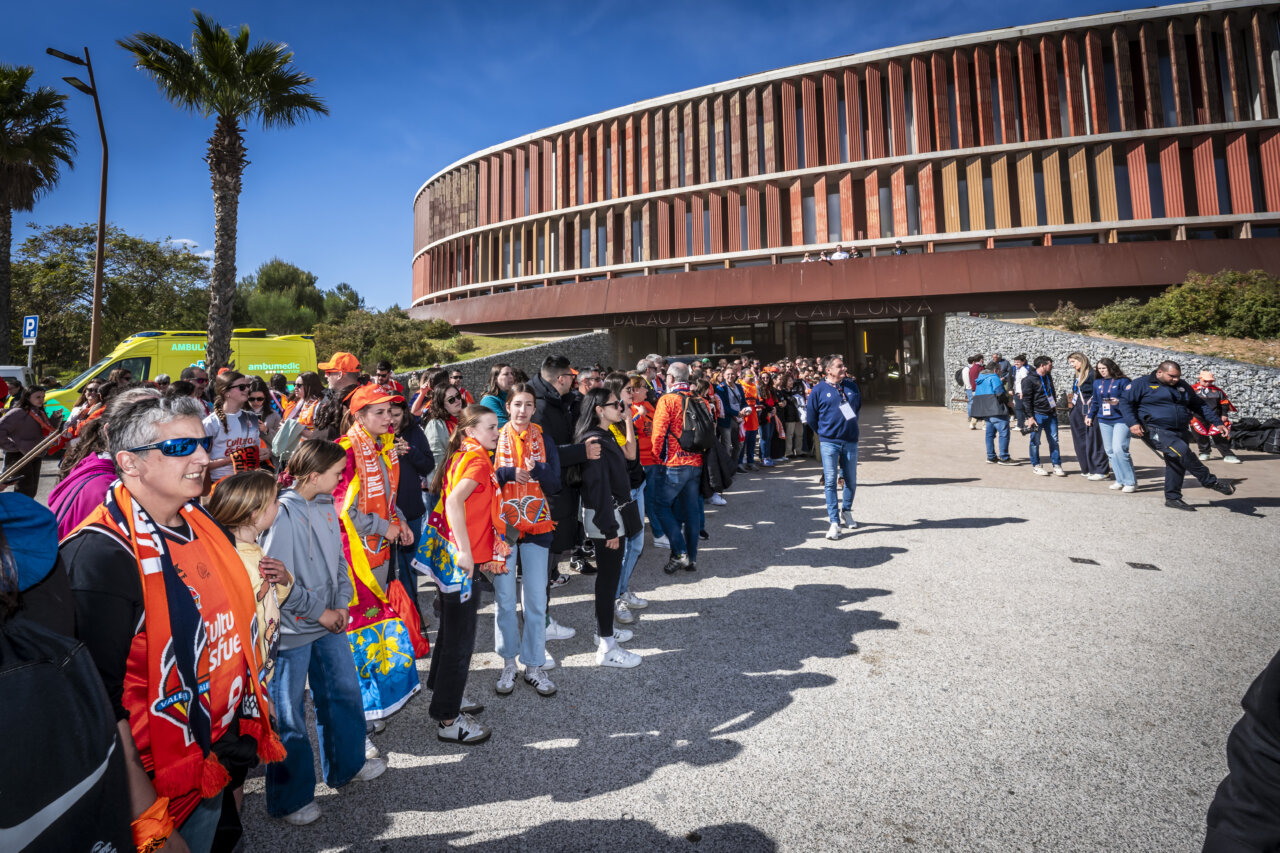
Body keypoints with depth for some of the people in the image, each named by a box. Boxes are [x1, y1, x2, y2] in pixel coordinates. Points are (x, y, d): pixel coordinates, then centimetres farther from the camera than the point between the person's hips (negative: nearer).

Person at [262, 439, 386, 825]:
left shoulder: (326, 505, 3)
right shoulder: (283, 511, -19)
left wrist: (342, 603, 1)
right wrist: (320, 611, -14)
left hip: (329, 620, 8)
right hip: (293, 627, -7)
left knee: (345, 690, 19)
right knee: (289, 711, 9)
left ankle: (347, 762, 41)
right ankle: (290, 797, 28)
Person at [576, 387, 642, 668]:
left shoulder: (604, 437, 11)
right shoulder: (595, 441, -20)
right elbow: (598, 487, -23)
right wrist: (610, 528, -21)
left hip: (612, 513, 10)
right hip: (605, 517, -10)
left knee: (608, 573, 19)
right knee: (609, 576, -3)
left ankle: (604, 628, 35)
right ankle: (606, 647, 7)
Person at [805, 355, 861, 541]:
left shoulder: (852, 386, 6)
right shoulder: (819, 390, -4)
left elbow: (858, 406, 21)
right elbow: (810, 415, 3)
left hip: (850, 441, 3)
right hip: (829, 442, -3)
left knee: (851, 480, 11)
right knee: (830, 482, -5)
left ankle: (846, 511, 33)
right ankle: (834, 522, -2)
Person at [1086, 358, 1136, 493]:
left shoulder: (1122, 381, -4)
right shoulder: (1097, 382, 12)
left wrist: (1119, 402, -24)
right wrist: (1090, 416, 16)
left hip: (1121, 420, -6)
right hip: (1104, 421, 6)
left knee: (1119, 449, -15)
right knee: (1109, 451, 6)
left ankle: (1130, 482, -5)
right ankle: (1120, 480, 15)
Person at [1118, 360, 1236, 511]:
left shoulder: (1182, 385, 17)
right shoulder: (1142, 383, -2)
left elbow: (1200, 405, 25)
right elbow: (1126, 402, -5)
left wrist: (1217, 422, 20)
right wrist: (1133, 423, -18)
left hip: (1179, 432, 7)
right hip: (1155, 430, -7)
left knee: (1177, 463, 6)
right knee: (1182, 451, -26)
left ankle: (1173, 498, 15)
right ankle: (1210, 481, -10)